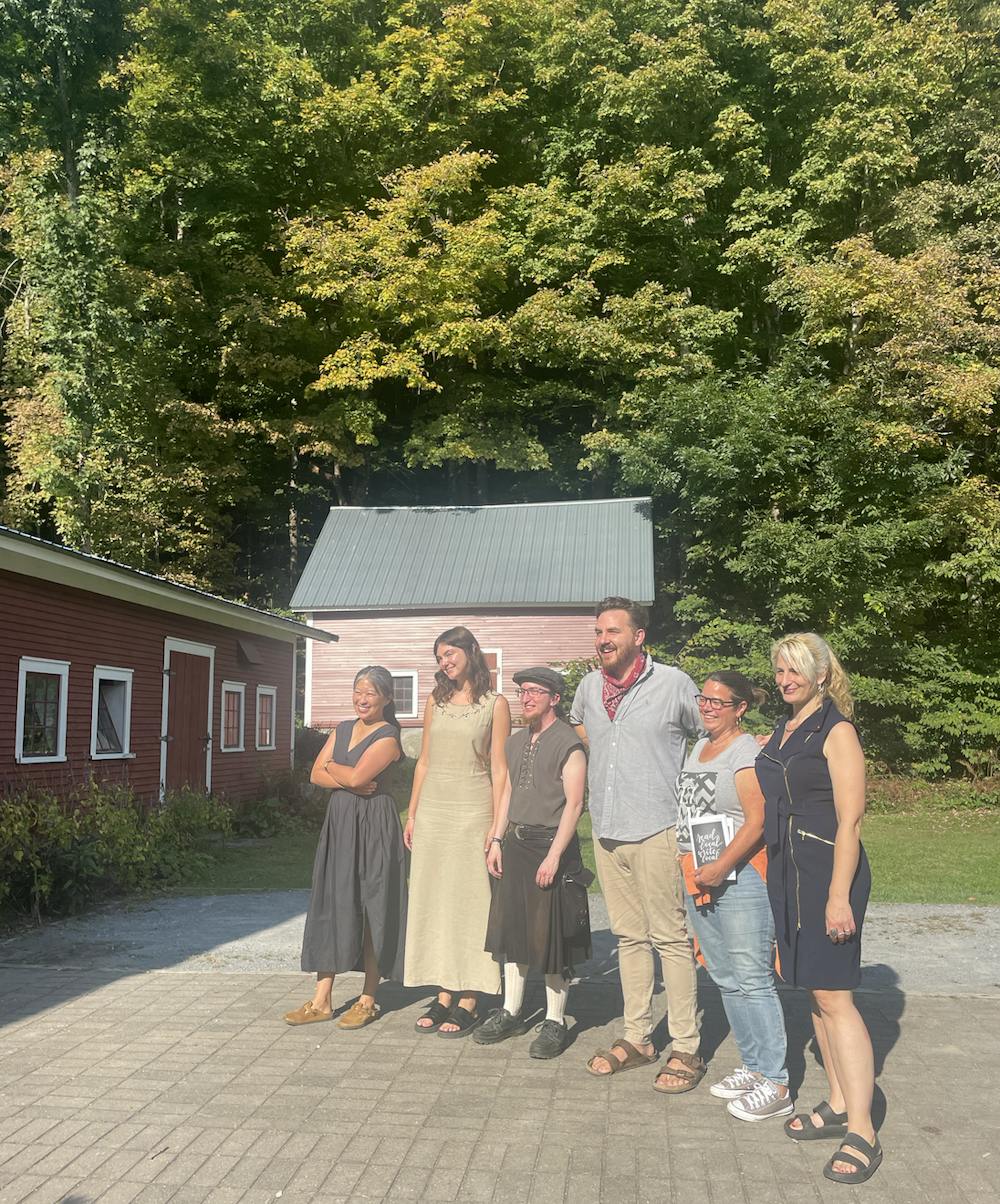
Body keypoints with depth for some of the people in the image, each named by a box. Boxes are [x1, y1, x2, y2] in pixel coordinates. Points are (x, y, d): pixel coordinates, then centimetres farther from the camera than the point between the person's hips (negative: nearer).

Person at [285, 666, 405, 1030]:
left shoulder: (387, 737, -8)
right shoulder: (342, 729, 13)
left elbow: (356, 775, -20)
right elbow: (316, 775, 6)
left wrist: (333, 767, 0)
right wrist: (349, 781, -11)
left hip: (373, 825, -7)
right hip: (339, 821, 7)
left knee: (371, 908, 1)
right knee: (332, 905, 6)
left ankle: (367, 1001, 12)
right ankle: (321, 1000, 12)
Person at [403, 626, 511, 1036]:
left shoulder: (495, 704, -2)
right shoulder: (436, 702, 11)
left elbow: (498, 769, -5)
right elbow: (424, 762, 13)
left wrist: (496, 825, -10)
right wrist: (412, 814, 9)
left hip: (472, 812, -5)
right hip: (432, 812, 5)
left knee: (470, 900, 0)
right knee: (433, 902, 7)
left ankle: (468, 1002, 7)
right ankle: (444, 995, 17)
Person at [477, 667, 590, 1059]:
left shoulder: (568, 743, -10)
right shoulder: (515, 742, 13)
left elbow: (573, 803, -14)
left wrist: (554, 855, -18)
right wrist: (496, 840, 11)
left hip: (550, 843, -7)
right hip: (515, 844, 7)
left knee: (551, 934, 0)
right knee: (511, 927, 12)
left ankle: (554, 1022, 13)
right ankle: (510, 1012, 25)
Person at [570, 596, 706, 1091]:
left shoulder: (673, 683, -7)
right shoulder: (589, 686, 8)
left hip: (656, 831, -5)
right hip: (606, 830, 6)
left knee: (671, 938, -1)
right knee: (629, 936, 14)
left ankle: (686, 1048, 8)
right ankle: (636, 1039, 25)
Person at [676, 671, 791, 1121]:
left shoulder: (746, 751, -10)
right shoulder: (698, 748, 15)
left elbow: (756, 822, -16)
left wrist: (719, 868, -20)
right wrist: (693, 873, 15)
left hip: (740, 877, -8)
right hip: (699, 881, 9)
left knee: (752, 980, -5)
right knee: (726, 980, 14)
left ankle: (775, 1084, 4)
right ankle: (753, 1066, 26)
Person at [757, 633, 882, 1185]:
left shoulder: (836, 731, -10)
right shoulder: (780, 733, 13)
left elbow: (849, 819, -15)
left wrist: (839, 895, -20)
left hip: (827, 871, -8)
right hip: (785, 871, 8)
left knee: (833, 997, -7)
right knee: (814, 990, 13)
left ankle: (862, 1133, 0)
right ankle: (838, 1105, 25)